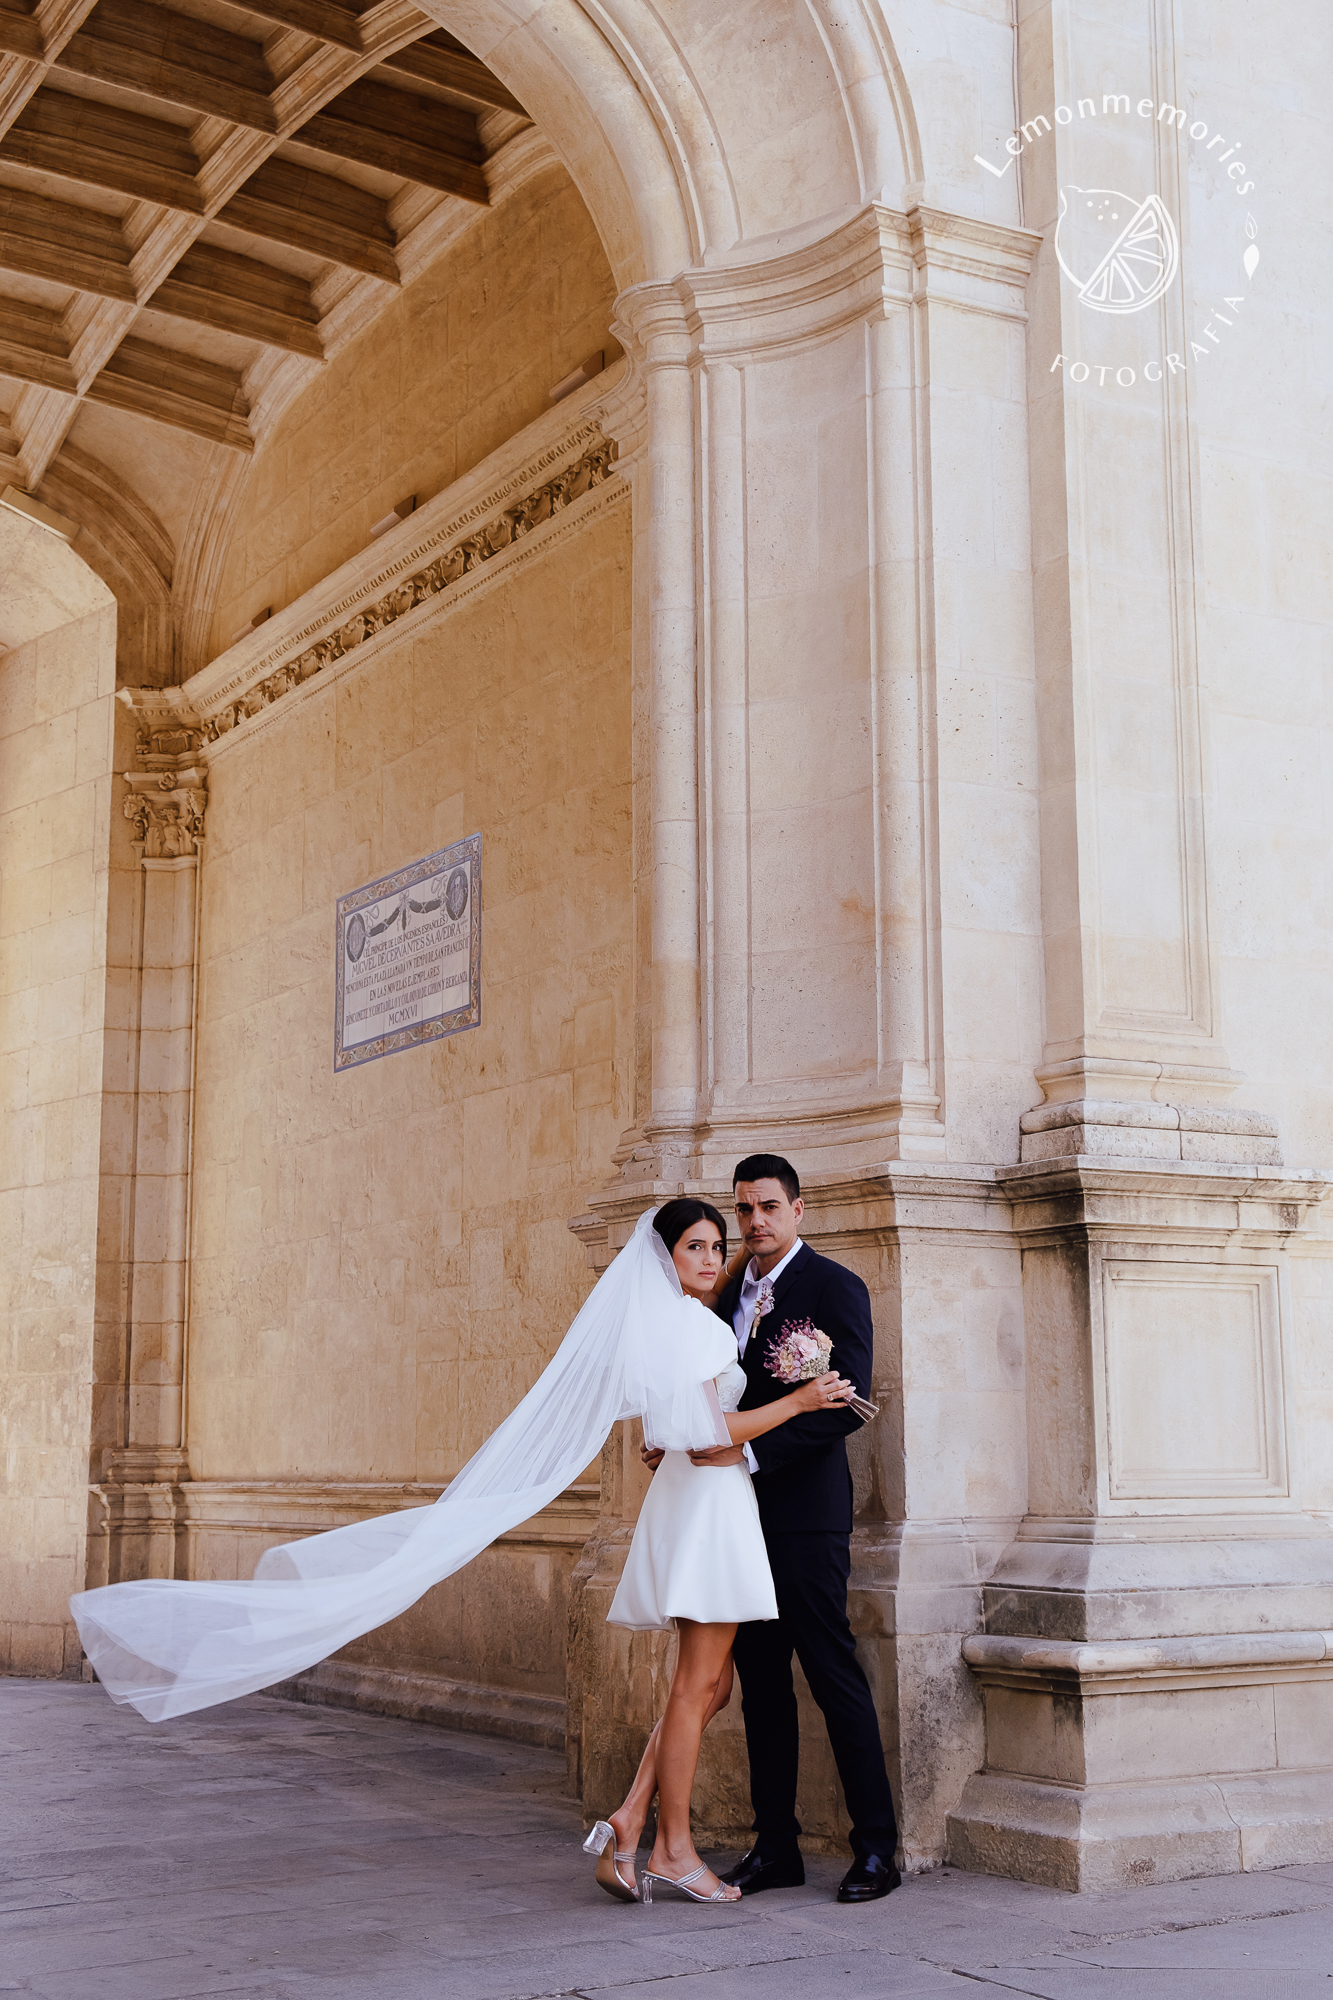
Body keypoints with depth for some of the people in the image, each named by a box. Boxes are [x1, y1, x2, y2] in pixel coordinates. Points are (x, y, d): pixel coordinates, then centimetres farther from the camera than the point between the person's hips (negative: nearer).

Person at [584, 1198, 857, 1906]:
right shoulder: (691, 1323, -13)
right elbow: (708, 1433, -18)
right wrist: (798, 1400, -13)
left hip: (686, 1499, 10)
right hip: (709, 1498, -10)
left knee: (708, 1686, 12)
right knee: (698, 1687, -3)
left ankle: (630, 1821, 6)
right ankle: (673, 1850, 3)